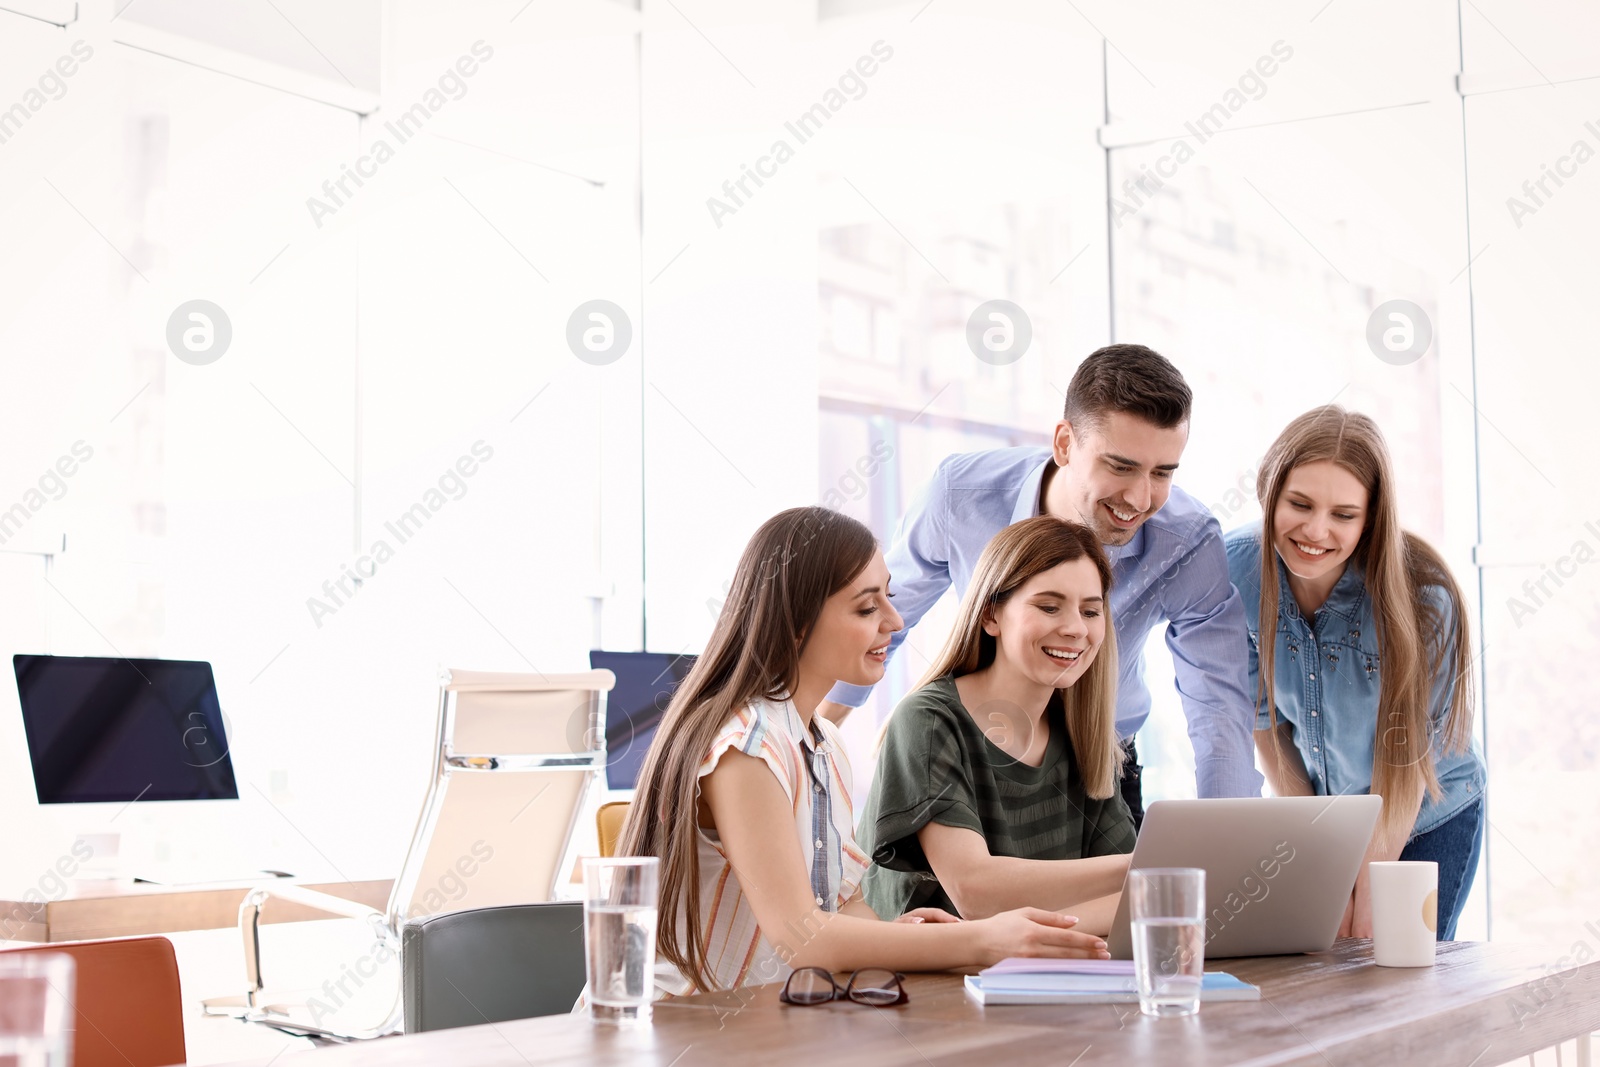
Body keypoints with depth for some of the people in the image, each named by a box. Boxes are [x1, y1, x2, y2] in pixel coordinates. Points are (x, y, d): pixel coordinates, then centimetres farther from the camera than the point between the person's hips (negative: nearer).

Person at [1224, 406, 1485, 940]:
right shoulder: (1237, 567, -19)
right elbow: (1265, 720, -8)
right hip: (1318, 810, 3)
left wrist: (1367, 895, -17)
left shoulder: (1422, 597, -29)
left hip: (1427, 820, -2)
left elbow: (1407, 757, -20)